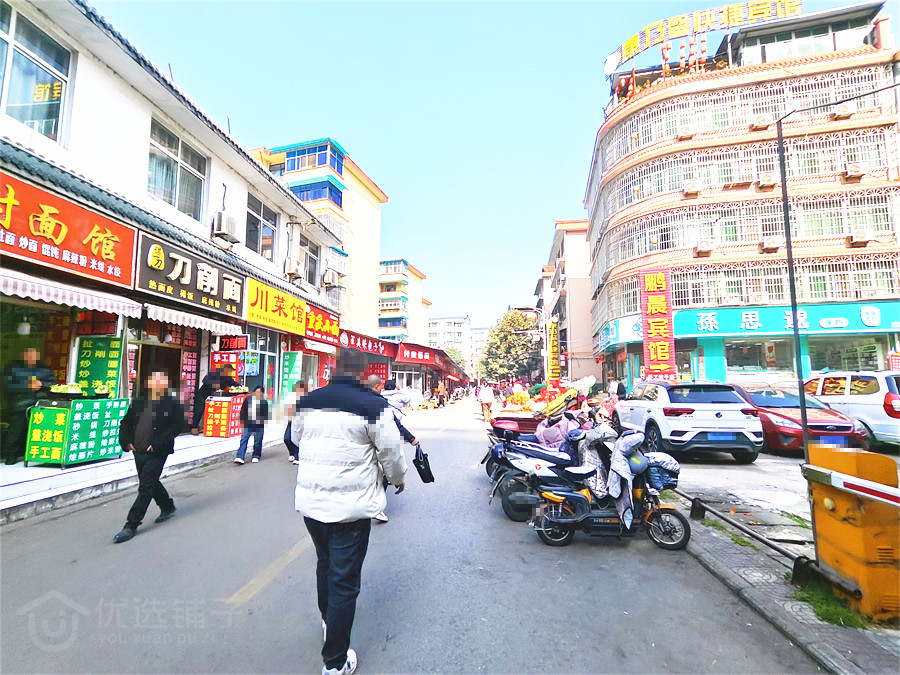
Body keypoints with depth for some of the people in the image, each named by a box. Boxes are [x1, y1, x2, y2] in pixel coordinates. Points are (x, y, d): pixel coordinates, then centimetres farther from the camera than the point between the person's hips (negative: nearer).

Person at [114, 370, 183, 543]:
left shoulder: (172, 404, -8)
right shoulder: (138, 402, 8)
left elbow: (176, 426, -13)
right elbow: (125, 422, 17)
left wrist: (157, 444, -19)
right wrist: (126, 441, 3)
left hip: (157, 453, -6)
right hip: (139, 451, 7)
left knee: (146, 487, -4)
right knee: (151, 483, 20)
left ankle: (131, 525, 6)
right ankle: (167, 506, 42)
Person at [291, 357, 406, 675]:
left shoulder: (308, 402, 0)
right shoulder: (373, 405, -17)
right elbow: (391, 452, -11)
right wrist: (399, 479, 10)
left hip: (309, 502, 6)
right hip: (350, 507, -6)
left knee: (325, 565, 28)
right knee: (344, 581, 8)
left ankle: (328, 621, 51)